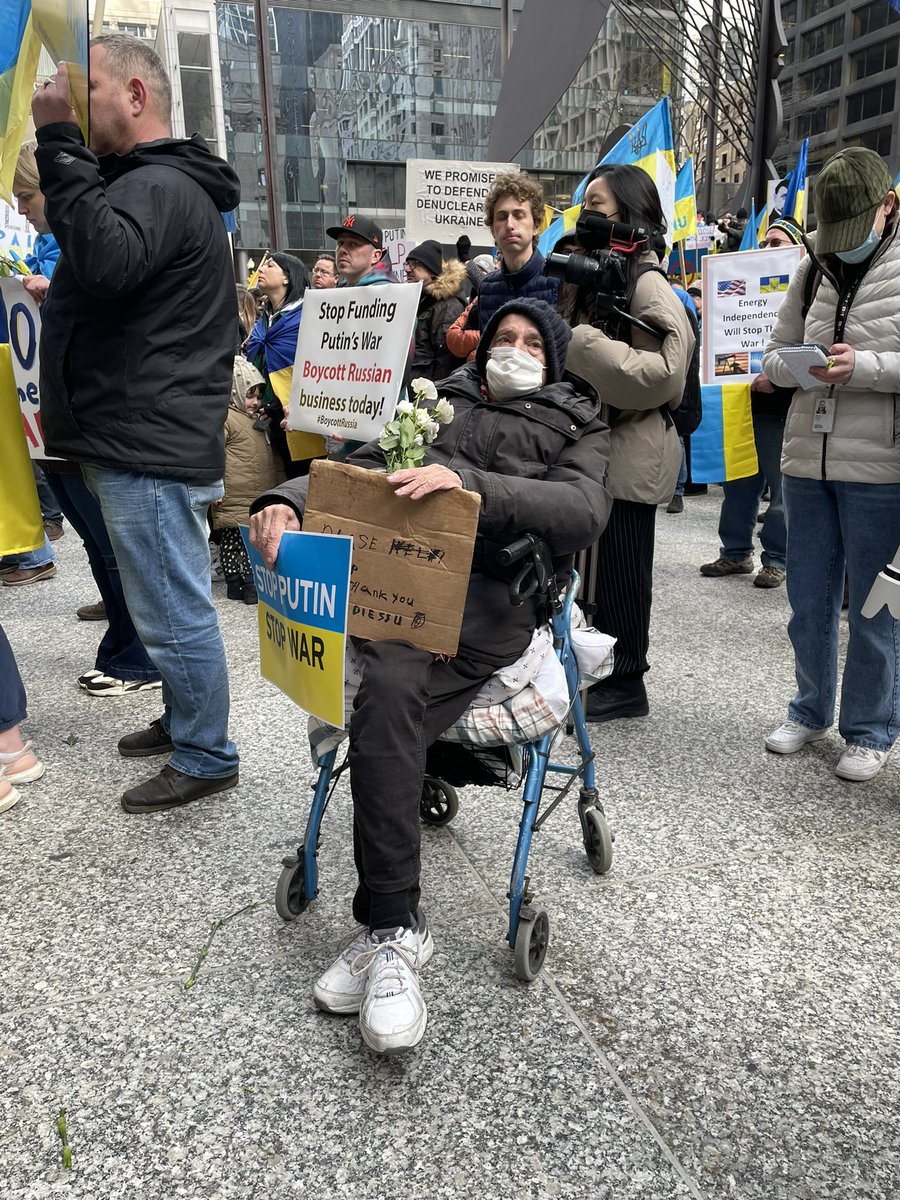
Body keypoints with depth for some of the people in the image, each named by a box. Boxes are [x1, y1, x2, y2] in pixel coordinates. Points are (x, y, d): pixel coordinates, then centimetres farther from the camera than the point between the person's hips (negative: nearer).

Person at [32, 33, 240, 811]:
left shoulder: (161, 186, -12)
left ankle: (206, 759, 11)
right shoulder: (162, 184, 23)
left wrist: (58, 139, -23)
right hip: (146, 441, 11)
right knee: (171, 605, 19)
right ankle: (184, 720, 33)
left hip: (150, 451, -11)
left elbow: (105, 260, -33)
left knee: (173, 614, -2)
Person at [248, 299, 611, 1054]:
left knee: (390, 697, -32)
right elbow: (361, 468, 17)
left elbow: (584, 511, -4)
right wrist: (289, 499, -6)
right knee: (391, 701, -30)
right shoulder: (443, 407, 29)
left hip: (496, 589, -3)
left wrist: (468, 483, -21)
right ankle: (395, 929, -19)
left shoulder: (578, 427, 19)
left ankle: (389, 929, -22)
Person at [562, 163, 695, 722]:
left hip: (630, 451, -8)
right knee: (594, 564, 13)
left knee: (621, 568, 1)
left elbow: (666, 370, -22)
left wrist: (582, 345, -22)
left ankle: (626, 684, 15)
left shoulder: (647, 284, -12)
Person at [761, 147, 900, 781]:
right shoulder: (815, 268, 10)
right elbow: (775, 354, 12)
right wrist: (802, 366, -9)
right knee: (809, 603, 15)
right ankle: (811, 711, 33)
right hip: (807, 462, 5)